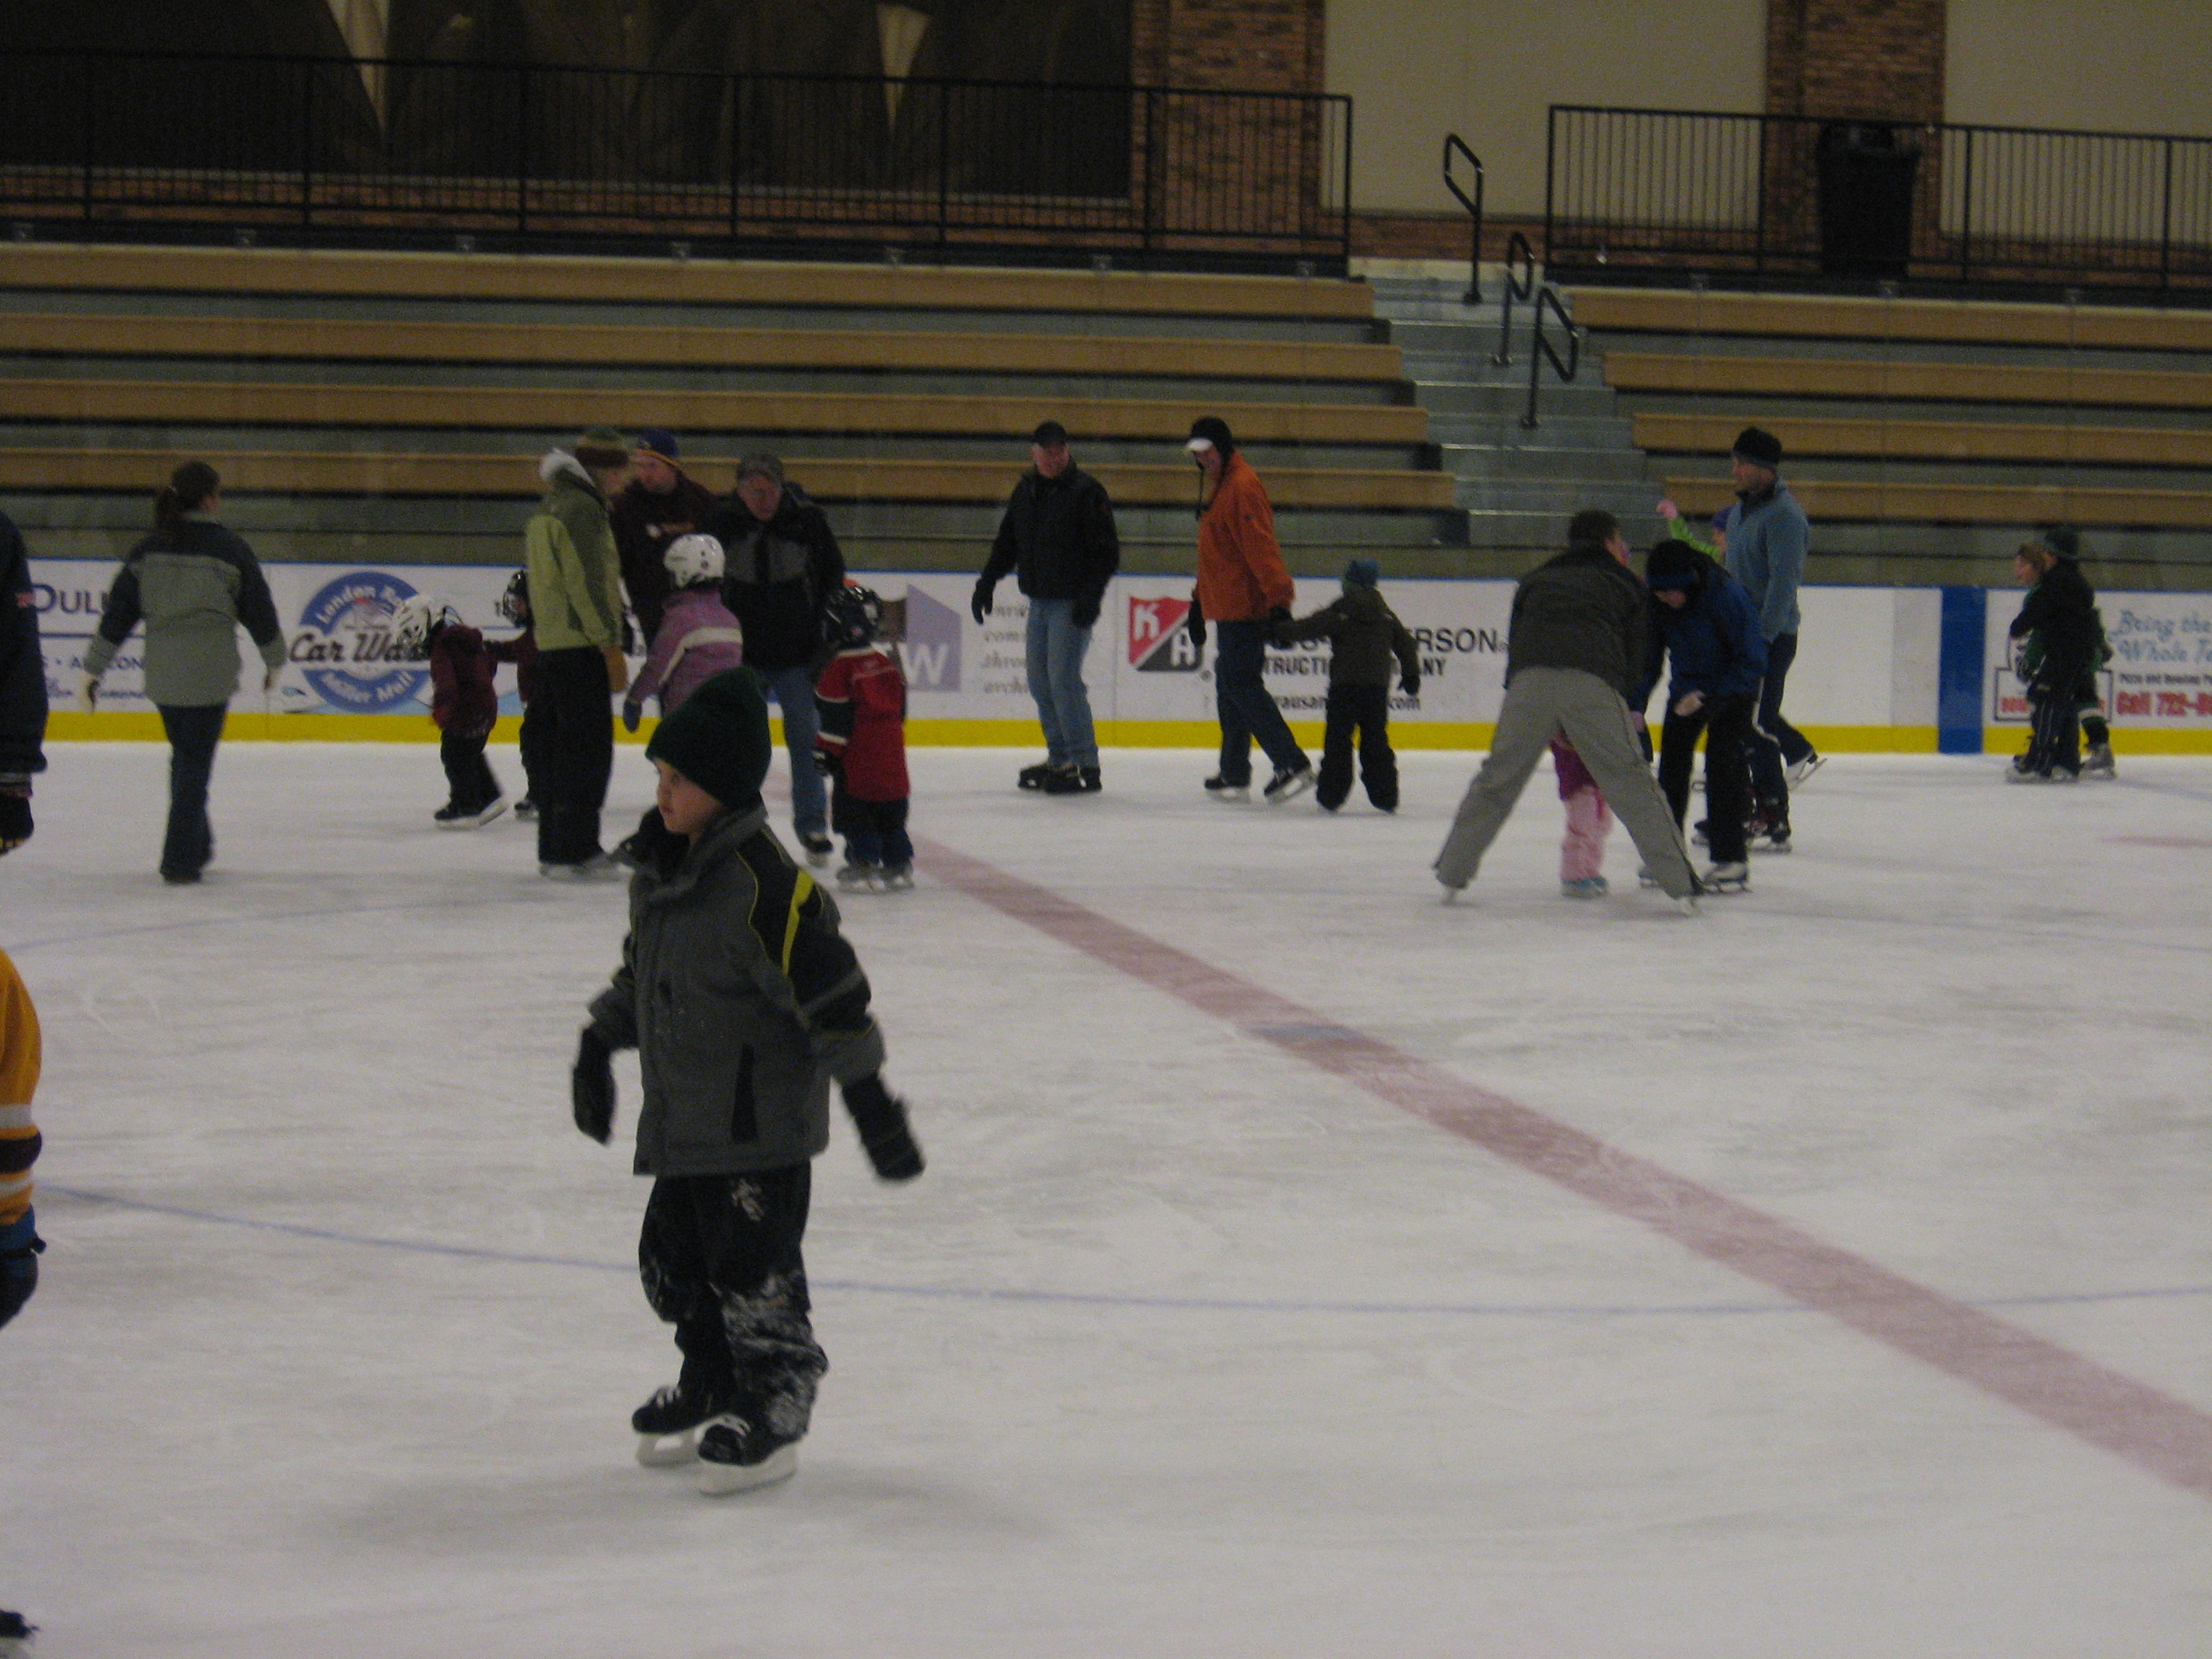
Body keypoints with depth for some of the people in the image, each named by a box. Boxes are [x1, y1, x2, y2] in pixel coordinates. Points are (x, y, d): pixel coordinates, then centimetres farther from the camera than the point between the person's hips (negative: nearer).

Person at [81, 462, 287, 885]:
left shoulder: (147, 551, 4)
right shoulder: (229, 549, -6)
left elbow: (118, 612, 4)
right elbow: (259, 610, 2)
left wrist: (93, 670, 10)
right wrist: (274, 660, 18)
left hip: (162, 672, 4)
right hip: (211, 672, -4)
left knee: (185, 756, 20)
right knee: (196, 763, 2)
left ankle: (196, 845, 30)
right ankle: (181, 861, 0)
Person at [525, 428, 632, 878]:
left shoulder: (547, 508, 19)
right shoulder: (580, 508, -13)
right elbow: (588, 582, -19)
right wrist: (611, 646, -17)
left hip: (550, 645, 10)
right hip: (580, 645, -10)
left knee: (558, 749, 13)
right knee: (588, 748, -7)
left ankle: (554, 849, 18)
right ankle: (575, 851, -8)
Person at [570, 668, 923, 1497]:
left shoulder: (763, 883, -20)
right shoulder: (665, 870, 8)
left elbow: (829, 988, -21)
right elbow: (640, 971, 24)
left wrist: (869, 1097, -22)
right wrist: (597, 1045, 26)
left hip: (760, 1121, -9)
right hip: (683, 1118, 9)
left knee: (753, 1269, -3)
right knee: (674, 1260, 16)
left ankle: (774, 1412, 11)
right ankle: (710, 1391, 33)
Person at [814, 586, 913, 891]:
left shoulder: (839, 666, -13)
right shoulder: (887, 659, 9)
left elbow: (836, 716, -14)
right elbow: (900, 703, 17)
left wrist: (827, 751, -7)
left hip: (857, 752, -7)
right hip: (891, 749, 7)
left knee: (852, 808, 2)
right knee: (891, 808, 14)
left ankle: (865, 863, -2)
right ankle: (899, 863, 16)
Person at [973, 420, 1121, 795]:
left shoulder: (1086, 492, -9)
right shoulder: (1026, 490, 12)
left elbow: (1107, 552, -11)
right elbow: (1007, 544, 22)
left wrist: (1091, 595, -21)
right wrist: (987, 583, 16)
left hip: (1072, 604, -7)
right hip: (1039, 601, 7)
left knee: (1062, 678, -13)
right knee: (1040, 681, 9)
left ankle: (1086, 766, -9)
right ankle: (1059, 759, 19)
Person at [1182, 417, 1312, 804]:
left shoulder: (1242, 486, -13)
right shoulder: (1213, 484, 19)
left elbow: (1261, 547, -22)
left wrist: (1278, 598, -29)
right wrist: (1200, 601, 31)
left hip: (1244, 607, -10)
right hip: (1226, 607, 10)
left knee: (1241, 685, -13)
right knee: (1230, 687, 12)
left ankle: (1292, 765, -14)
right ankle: (1234, 775, 18)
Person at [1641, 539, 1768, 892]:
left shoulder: (1727, 595, -31)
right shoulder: (1655, 602, -17)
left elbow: (1752, 660, -26)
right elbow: (1648, 656, -7)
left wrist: (1710, 698, -33)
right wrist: (1635, 707, -19)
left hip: (1732, 690, -5)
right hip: (1686, 688, 5)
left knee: (1723, 762, -15)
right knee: (1672, 760, 2)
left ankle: (1730, 860, -11)